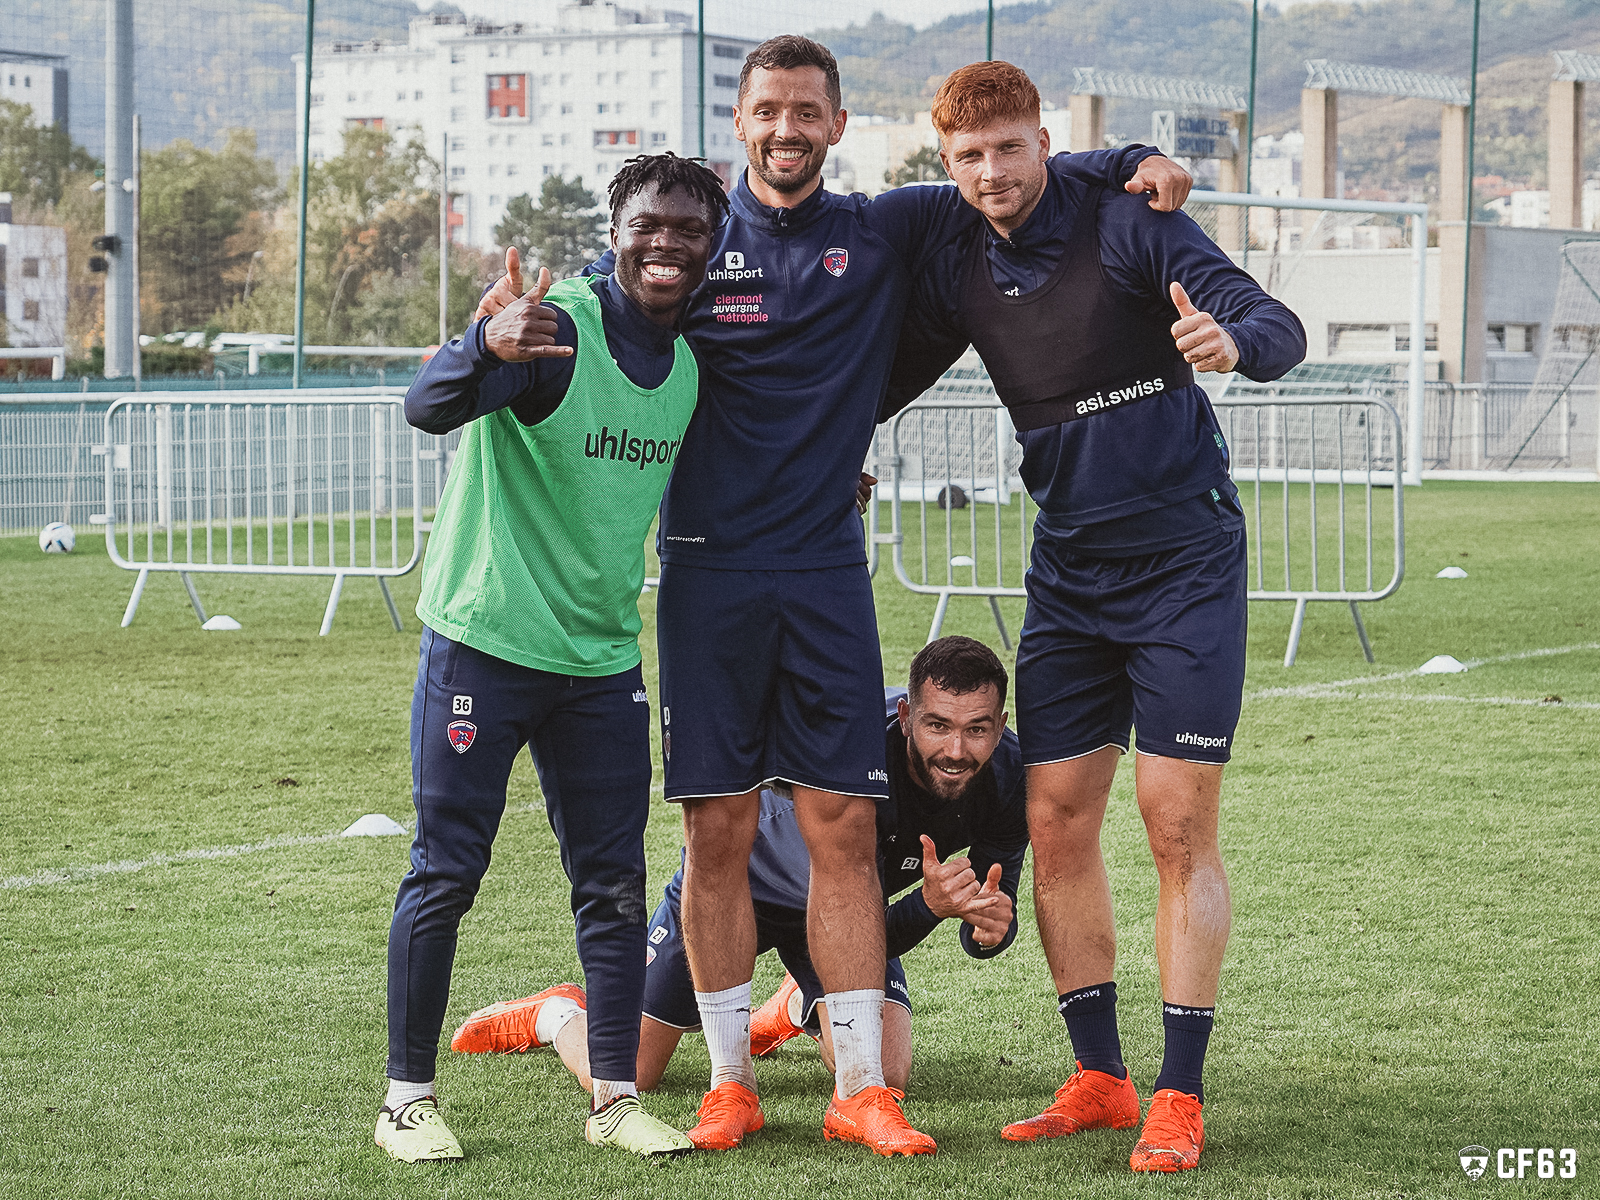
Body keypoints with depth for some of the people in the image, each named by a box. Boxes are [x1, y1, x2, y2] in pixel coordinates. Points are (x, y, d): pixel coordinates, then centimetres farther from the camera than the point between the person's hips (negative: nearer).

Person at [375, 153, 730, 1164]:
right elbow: (428, 408, -32)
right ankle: (409, 1097, 9)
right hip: (484, 641, -6)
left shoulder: (692, 365, 5)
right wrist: (487, 347, -52)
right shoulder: (555, 327, -16)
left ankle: (617, 1097, 16)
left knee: (615, 882, 7)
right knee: (446, 872, 0)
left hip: (602, 656, 6)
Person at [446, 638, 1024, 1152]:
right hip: (743, 881, -5)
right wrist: (929, 907, -56)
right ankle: (559, 1015, 30)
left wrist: (988, 927, -39)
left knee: (884, 1076, -13)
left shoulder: (1007, 772, -25)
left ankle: (801, 1007, 23)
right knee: (620, 1077, -9)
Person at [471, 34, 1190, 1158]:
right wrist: (497, 328, -14)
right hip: (709, 570, -1)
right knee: (718, 830, 1)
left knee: (844, 827, -1)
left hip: (826, 570, 1)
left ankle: (862, 1087, 4)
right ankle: (732, 1080, 12)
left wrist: (1132, 162, -8)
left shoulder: (882, 233, 6)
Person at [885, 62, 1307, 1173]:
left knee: (1180, 826, -6)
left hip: (1185, 558, -5)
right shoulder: (960, 271, 3)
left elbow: (1282, 326, -19)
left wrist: (1233, 340, -41)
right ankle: (1099, 1078, 16)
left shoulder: (1126, 222, -12)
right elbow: (883, 381, 18)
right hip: (1069, 570, 5)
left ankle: (1180, 1099, -1)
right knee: (1058, 821, 3)